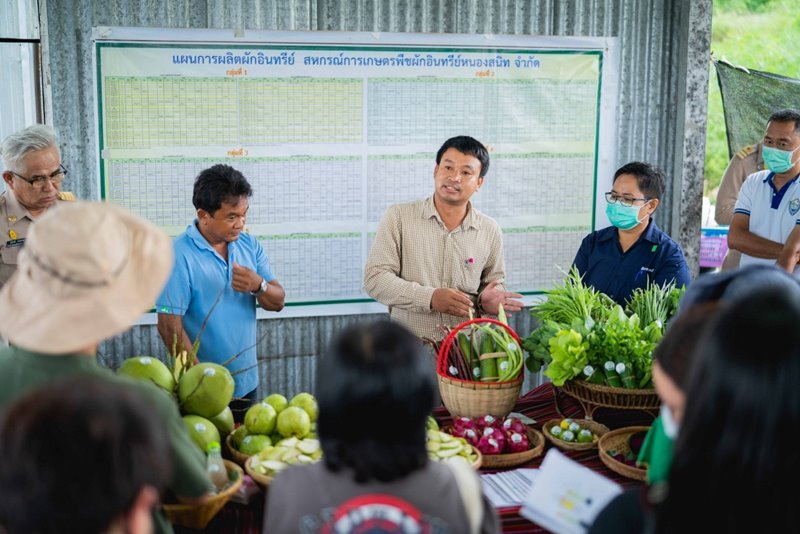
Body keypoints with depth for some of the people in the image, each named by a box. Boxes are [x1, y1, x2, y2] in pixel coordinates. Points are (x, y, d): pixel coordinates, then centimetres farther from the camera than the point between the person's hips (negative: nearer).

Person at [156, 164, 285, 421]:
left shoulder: (250, 245, 2)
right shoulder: (179, 256, -16)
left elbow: (277, 303, 3)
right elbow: (170, 326, -18)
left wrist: (258, 286, -20)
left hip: (247, 384, 6)